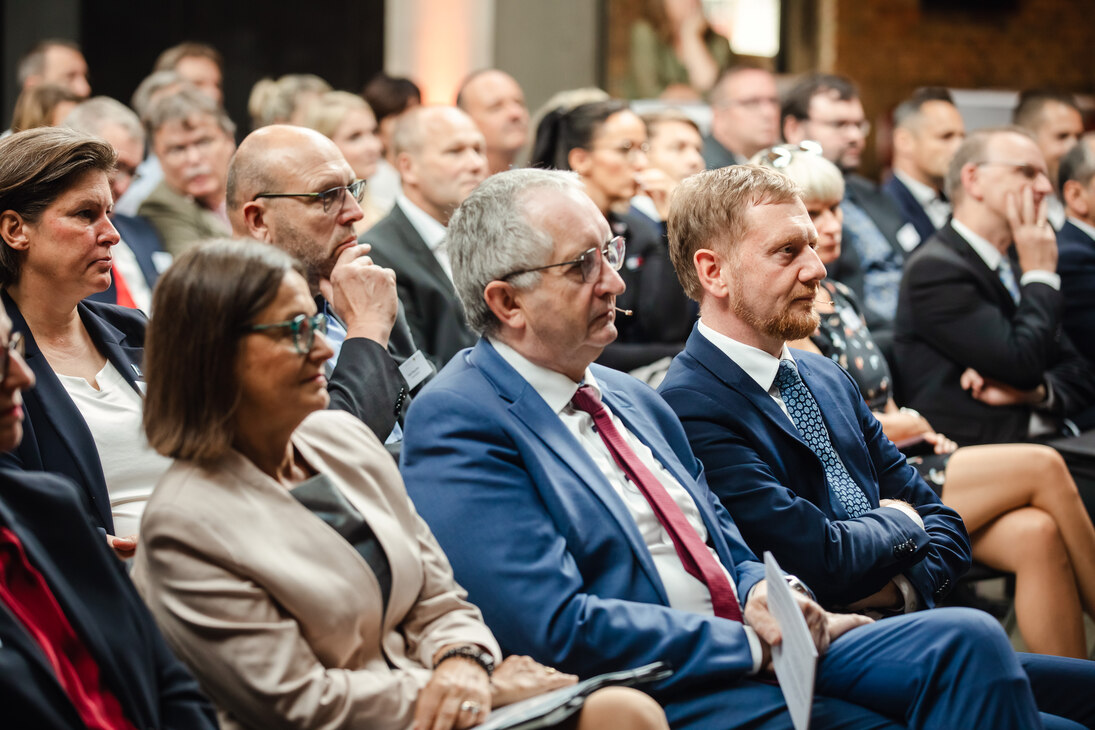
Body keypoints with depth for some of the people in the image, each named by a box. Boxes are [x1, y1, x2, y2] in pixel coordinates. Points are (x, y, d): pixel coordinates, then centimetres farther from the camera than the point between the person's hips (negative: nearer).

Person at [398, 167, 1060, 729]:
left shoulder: (632, 398, 19)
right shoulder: (459, 423, -8)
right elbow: (557, 629, -17)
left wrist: (762, 594, -1)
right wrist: (749, 643, -13)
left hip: (760, 649, 8)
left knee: (970, 641, -14)